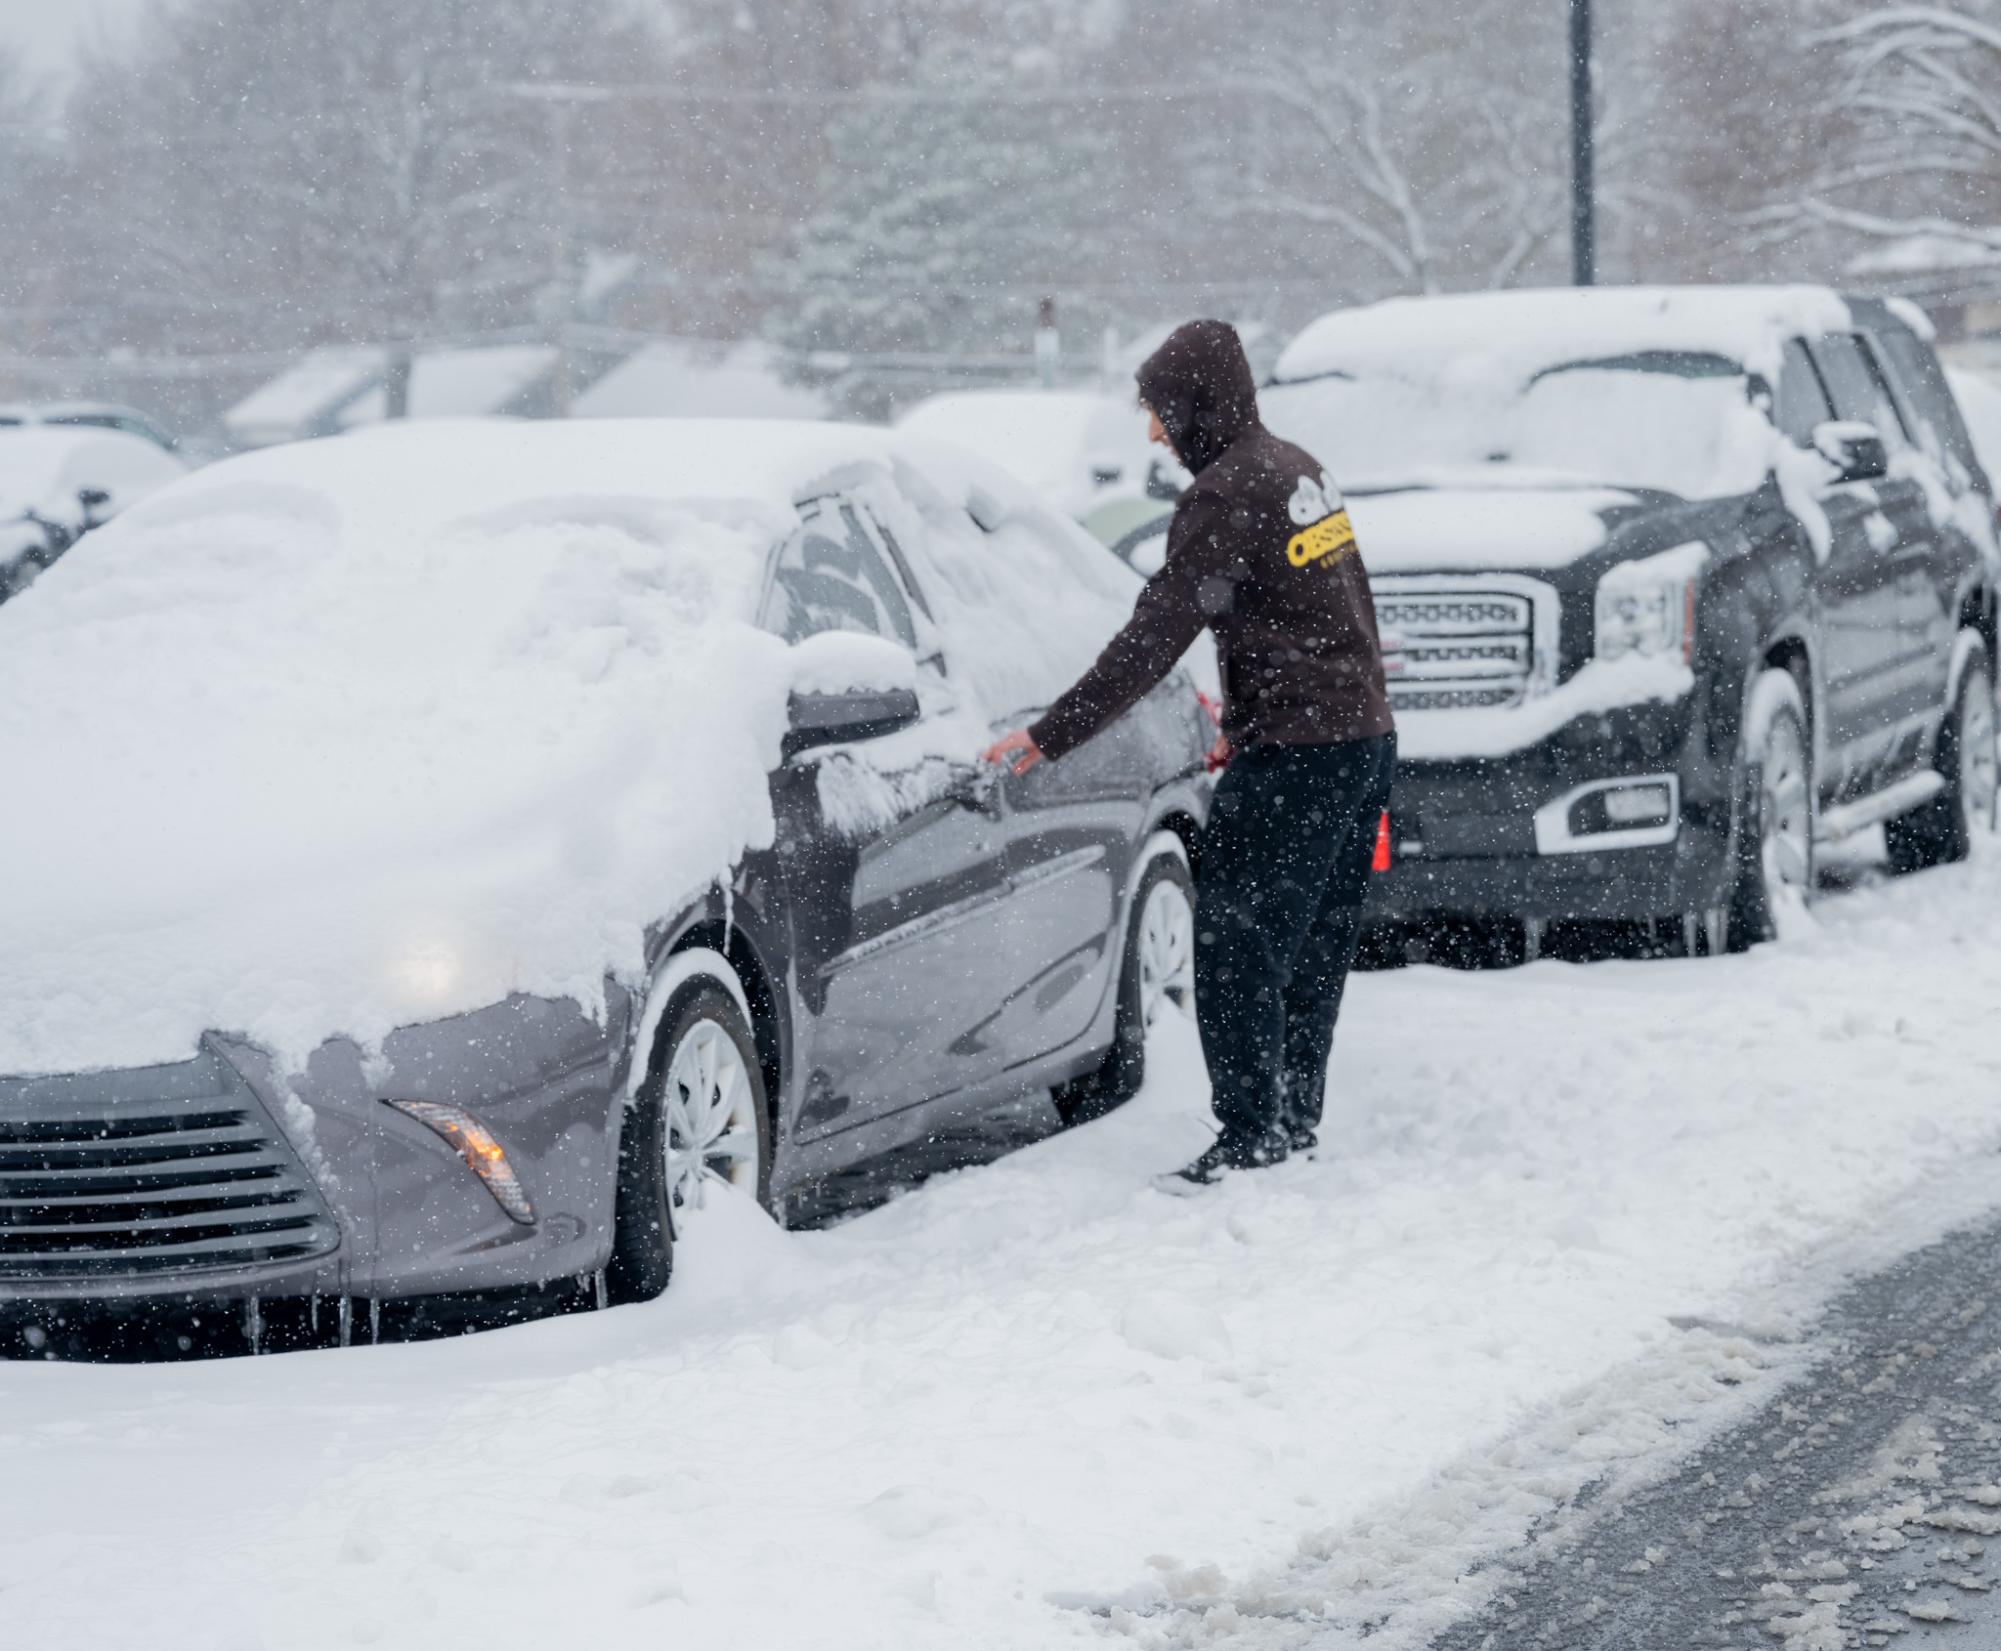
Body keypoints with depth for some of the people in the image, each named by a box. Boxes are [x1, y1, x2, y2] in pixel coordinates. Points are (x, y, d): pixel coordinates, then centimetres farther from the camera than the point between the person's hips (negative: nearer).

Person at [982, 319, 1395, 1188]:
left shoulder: (1225, 496, -15)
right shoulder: (1299, 468, 13)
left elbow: (1153, 638, -19)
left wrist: (1049, 736, -16)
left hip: (1293, 755, -10)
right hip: (1364, 734, 10)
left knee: (1237, 946, -7)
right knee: (1313, 948, 14)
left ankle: (1252, 1136, -9)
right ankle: (1294, 1123, 21)